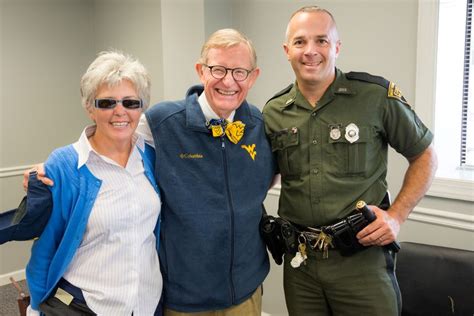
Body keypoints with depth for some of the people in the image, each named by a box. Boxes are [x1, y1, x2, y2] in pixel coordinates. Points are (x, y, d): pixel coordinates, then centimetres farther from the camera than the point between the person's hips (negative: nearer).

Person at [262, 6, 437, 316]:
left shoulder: (377, 96, -8)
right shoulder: (273, 112, 2)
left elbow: (425, 156, 2)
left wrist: (396, 216, -7)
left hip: (362, 256, -3)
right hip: (299, 258, 3)